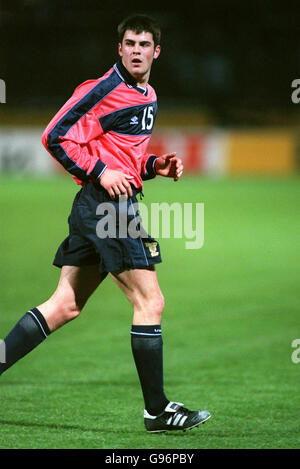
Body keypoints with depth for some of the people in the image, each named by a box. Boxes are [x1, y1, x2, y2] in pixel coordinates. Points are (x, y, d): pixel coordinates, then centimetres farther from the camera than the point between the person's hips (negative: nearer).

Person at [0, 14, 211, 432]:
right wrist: (100, 172, -17)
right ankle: (157, 410, -1)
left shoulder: (148, 95, 17)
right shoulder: (103, 89, -11)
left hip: (94, 208, 9)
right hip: (107, 204, -9)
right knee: (150, 302, -6)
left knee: (66, 305, 9)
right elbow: (56, 137, -12)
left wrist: (152, 165, 11)